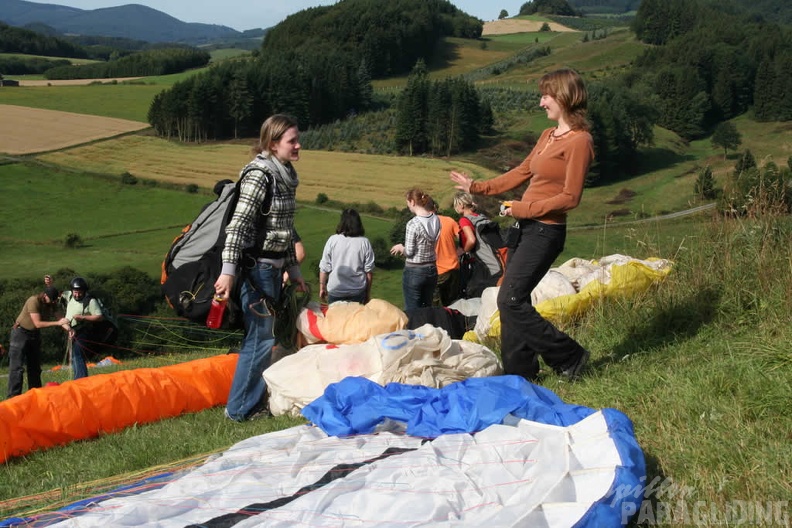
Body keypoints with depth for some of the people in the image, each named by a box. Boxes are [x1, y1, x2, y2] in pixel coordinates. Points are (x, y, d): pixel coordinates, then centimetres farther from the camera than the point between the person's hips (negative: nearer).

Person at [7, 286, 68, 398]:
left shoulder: (52, 304, -3)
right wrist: (57, 323, -33)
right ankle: (14, 396, -13)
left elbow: (59, 318, -3)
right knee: (17, 367, -11)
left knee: (35, 367, 8)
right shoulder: (34, 301, -24)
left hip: (35, 334, 7)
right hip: (21, 333, -7)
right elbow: (38, 323, -28)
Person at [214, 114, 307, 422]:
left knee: (262, 338, 14)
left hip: (274, 267, 9)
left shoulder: (285, 176, 13)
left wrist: (293, 270, 23)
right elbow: (239, 223, -24)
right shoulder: (260, 175, -15)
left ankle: (255, 402, 24)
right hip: (257, 266, -9)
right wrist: (228, 270, -32)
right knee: (260, 339, -4)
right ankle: (241, 408, 6)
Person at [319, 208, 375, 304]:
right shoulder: (364, 242, -4)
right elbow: (369, 271, -1)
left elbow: (324, 268, -3)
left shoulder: (332, 240, -6)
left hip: (335, 290, 0)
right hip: (358, 292, 0)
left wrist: (322, 287, 9)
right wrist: (368, 293, 10)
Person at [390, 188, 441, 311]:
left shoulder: (413, 224, -19)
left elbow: (409, 252, -17)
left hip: (414, 272, -7)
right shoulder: (435, 219, 1)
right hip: (431, 269, 7)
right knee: (427, 308, 16)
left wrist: (400, 247, 4)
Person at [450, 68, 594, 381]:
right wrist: (477, 188, 20)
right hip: (525, 226, 9)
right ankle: (520, 372, 18)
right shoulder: (547, 136, 14)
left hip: (545, 230, -9)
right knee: (516, 301, 9)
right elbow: (522, 172, 22)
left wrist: (525, 208, -14)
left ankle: (569, 356, 3)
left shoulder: (579, 141, -12)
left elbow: (570, 197, -15)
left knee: (510, 300, -11)